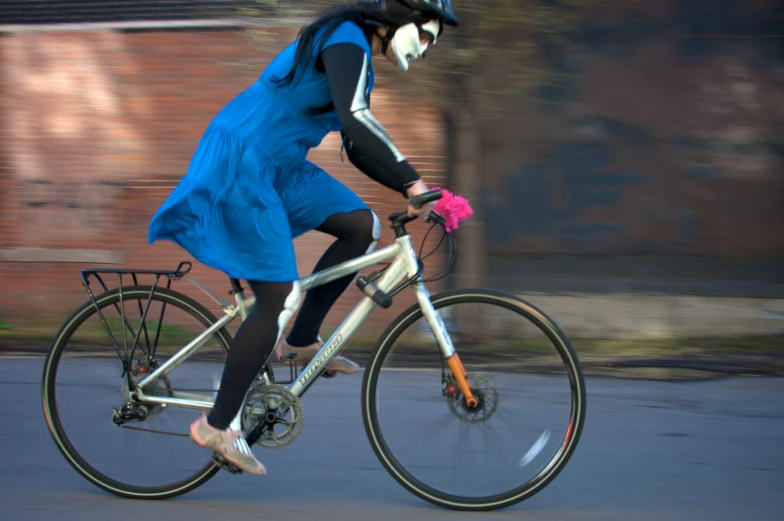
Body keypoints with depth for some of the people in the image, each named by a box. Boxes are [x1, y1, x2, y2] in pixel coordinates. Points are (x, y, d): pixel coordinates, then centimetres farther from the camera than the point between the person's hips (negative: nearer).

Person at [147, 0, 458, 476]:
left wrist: (407, 189, 7)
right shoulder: (347, 40, -16)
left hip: (276, 164, 10)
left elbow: (359, 148, 20)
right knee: (280, 297, -11)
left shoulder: (355, 52, 16)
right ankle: (219, 425, -3)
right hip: (239, 163, -10)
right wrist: (412, 180, -32)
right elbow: (356, 120, -33)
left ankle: (301, 340, 14)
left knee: (364, 227, 5)